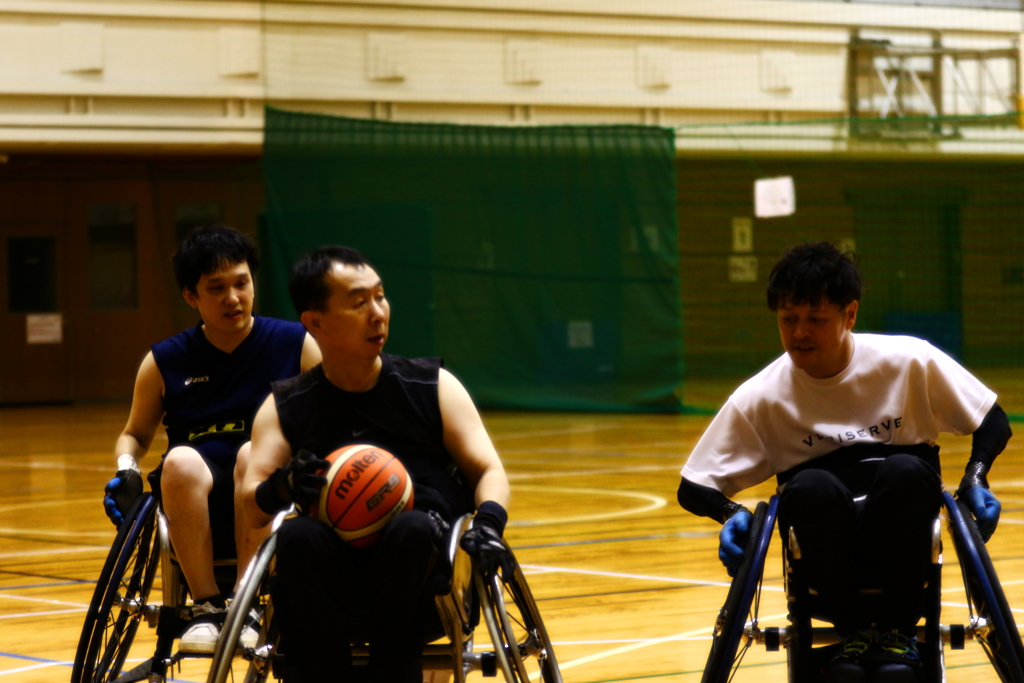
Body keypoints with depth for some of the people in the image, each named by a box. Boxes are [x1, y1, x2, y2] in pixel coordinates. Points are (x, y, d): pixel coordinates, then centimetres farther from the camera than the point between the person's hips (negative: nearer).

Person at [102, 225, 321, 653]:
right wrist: (127, 471, -2)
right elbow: (135, 436, 20)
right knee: (181, 461, -32)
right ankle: (207, 608, -24)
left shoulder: (295, 345, 4)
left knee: (253, 453, -33)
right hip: (199, 511, 1)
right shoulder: (165, 362, 8)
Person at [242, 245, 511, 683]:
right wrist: (282, 487, -21)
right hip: (329, 588, 0)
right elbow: (251, 505, 4)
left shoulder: (434, 387, 14)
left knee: (413, 528, -34)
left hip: (422, 583, 0)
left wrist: (488, 523, -14)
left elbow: (489, 472, 9)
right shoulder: (285, 408, 13)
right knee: (298, 537, -33)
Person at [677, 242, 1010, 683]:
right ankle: (854, 631, -17)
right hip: (825, 544, 0)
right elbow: (694, 487, 2)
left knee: (905, 471, -33)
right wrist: (732, 514, -19)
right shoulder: (760, 397, -3)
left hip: (900, 532, 0)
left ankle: (897, 630, -19)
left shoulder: (911, 362, -3)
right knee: (810, 487, -34)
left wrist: (975, 479, -11)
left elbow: (993, 421, 7)